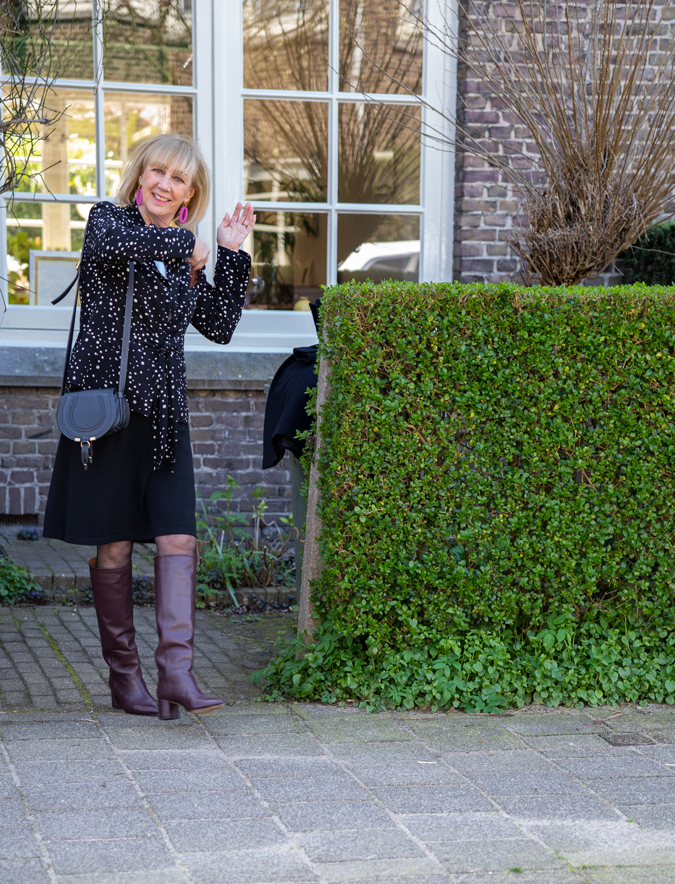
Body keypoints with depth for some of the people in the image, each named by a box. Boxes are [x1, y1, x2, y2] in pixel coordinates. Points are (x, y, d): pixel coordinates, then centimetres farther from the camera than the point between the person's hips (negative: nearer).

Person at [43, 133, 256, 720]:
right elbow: (114, 241, -26)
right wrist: (186, 243, -13)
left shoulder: (185, 261, 16)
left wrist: (231, 253, 11)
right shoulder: (107, 221, 0)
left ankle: (177, 672, -13)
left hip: (164, 413, 5)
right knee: (114, 545, 1)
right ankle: (124, 677, 9)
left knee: (178, 539, -8)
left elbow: (220, 326, 16)